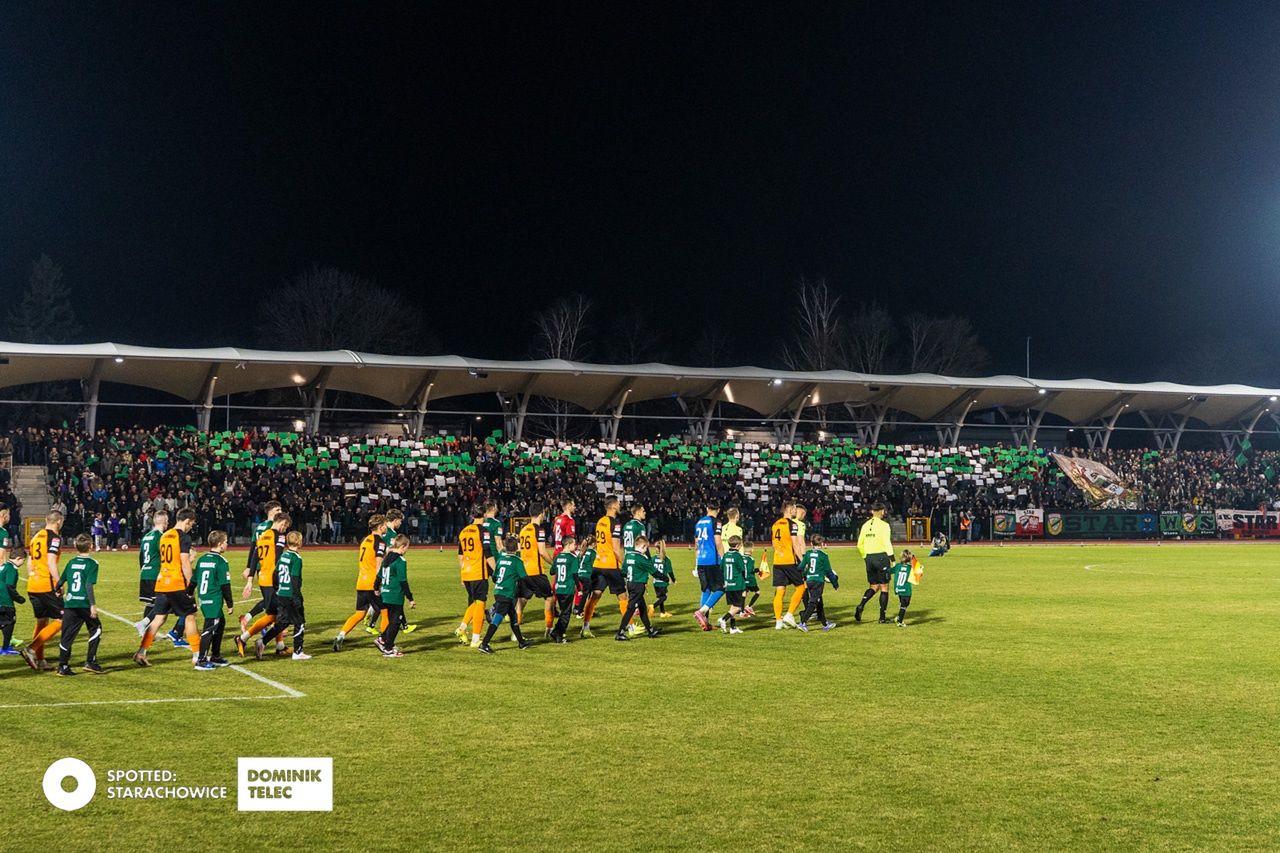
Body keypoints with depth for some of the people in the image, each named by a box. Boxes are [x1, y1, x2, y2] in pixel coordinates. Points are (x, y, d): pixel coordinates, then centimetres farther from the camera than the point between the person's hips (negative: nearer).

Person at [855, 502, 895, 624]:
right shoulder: (883, 525, -8)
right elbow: (887, 543, -14)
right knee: (884, 588, 5)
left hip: (869, 558, 5)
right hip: (881, 557, -5)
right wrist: (892, 559, -11)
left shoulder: (865, 525, 9)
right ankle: (882, 618, 6)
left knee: (873, 587, 17)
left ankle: (860, 606, -8)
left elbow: (860, 545, 12)